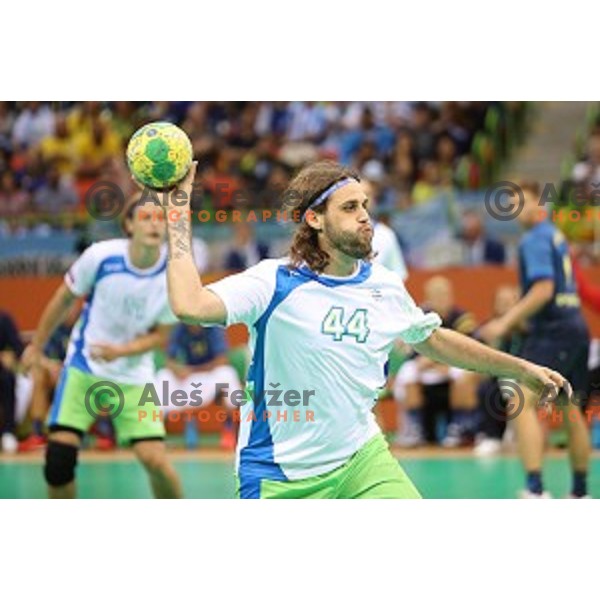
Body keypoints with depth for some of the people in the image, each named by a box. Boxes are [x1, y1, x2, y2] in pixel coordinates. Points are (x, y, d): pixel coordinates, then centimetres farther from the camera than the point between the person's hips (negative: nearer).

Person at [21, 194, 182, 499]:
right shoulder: (101, 256, -16)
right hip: (83, 368, 0)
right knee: (59, 454, -13)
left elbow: (160, 334, -3)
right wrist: (37, 346, 10)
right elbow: (63, 299, 1)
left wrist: (120, 351, -21)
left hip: (134, 376, 0)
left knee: (155, 460, -14)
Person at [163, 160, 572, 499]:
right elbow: (190, 306, -30)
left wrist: (522, 369, 24)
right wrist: (179, 209, -29)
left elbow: (434, 340, 21)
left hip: (363, 457, 4)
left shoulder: (385, 287, 3)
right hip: (281, 478, -4)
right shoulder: (275, 282, -15)